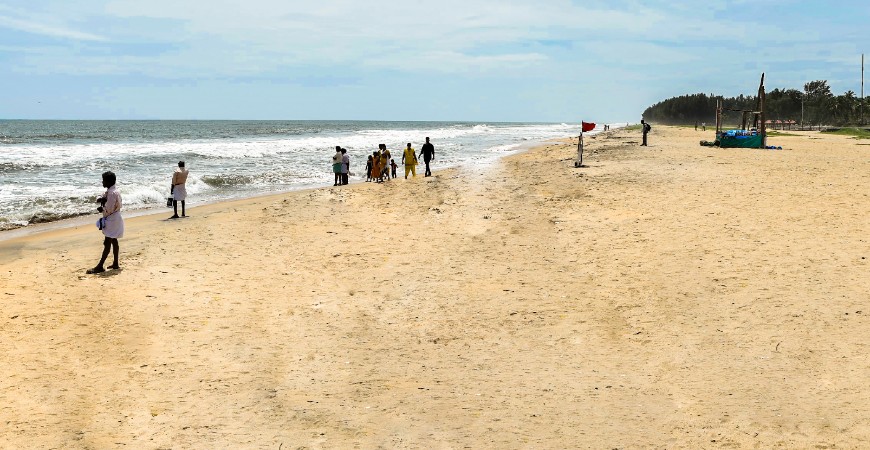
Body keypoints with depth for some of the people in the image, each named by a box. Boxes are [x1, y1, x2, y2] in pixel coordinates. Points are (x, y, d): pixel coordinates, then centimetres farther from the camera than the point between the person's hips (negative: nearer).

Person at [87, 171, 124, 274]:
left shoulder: (112, 193, -22)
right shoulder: (111, 190, 10)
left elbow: (109, 210, -23)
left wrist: (101, 209, -4)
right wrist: (103, 200, -3)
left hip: (112, 220, -10)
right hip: (114, 219, 10)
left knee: (107, 243, -9)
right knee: (114, 241, 15)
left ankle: (100, 266, -9)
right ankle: (115, 264, 22)